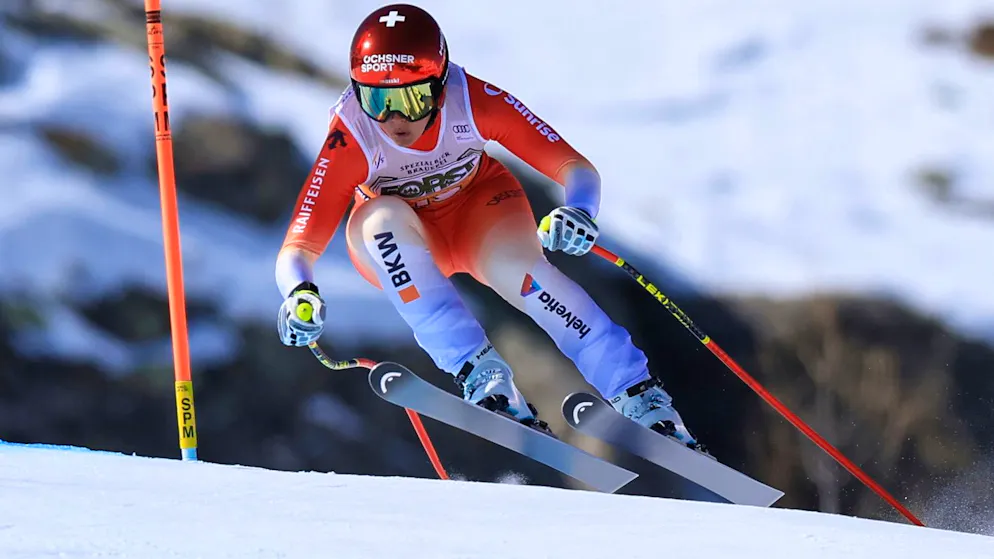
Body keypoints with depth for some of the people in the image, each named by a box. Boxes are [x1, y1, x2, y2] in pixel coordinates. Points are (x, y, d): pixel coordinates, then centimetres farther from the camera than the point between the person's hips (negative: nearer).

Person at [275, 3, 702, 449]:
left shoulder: (474, 101, -30)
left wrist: (579, 212, -51)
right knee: (382, 216, -34)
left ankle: (638, 395, -26)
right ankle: (476, 371, -34)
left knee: (515, 265, -31)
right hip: (402, 243, 0)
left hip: (479, 204, 0)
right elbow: (297, 249, -33)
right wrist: (299, 294, -55)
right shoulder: (352, 136, -32)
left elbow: (576, 169, -29)